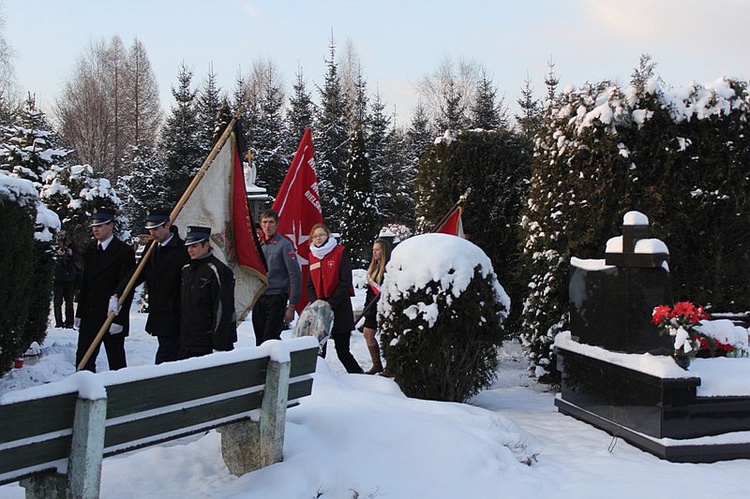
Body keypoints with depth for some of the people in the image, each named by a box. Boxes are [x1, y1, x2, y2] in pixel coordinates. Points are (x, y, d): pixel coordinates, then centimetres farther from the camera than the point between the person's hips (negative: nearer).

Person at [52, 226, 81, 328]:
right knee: (58, 301, -4)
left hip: (70, 276, 3)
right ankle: (58, 323, 0)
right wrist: (57, 254, -23)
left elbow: (79, 257, 10)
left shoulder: (71, 243, 12)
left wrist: (72, 254, -9)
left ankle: (69, 323, 9)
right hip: (57, 276, -3)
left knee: (69, 301, 5)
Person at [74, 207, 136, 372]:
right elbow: (85, 283, 15)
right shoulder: (90, 249, 11)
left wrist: (119, 319, -16)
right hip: (89, 315, 6)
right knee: (83, 359, 6)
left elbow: (127, 288, -13)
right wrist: (80, 313, 11)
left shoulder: (124, 251, -10)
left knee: (116, 360, 3)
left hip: (112, 315, -6)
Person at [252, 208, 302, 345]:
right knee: (260, 340, 9)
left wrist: (292, 306, -14)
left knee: (270, 339, -11)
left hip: (276, 299, -6)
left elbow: (295, 276, -11)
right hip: (258, 299, 6)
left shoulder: (284, 244, -7)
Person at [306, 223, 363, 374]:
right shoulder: (312, 256, 14)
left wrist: (331, 303, -13)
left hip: (340, 309, -5)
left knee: (342, 351, -3)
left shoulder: (340, 252, -2)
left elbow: (345, 282, -8)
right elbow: (310, 285, 15)